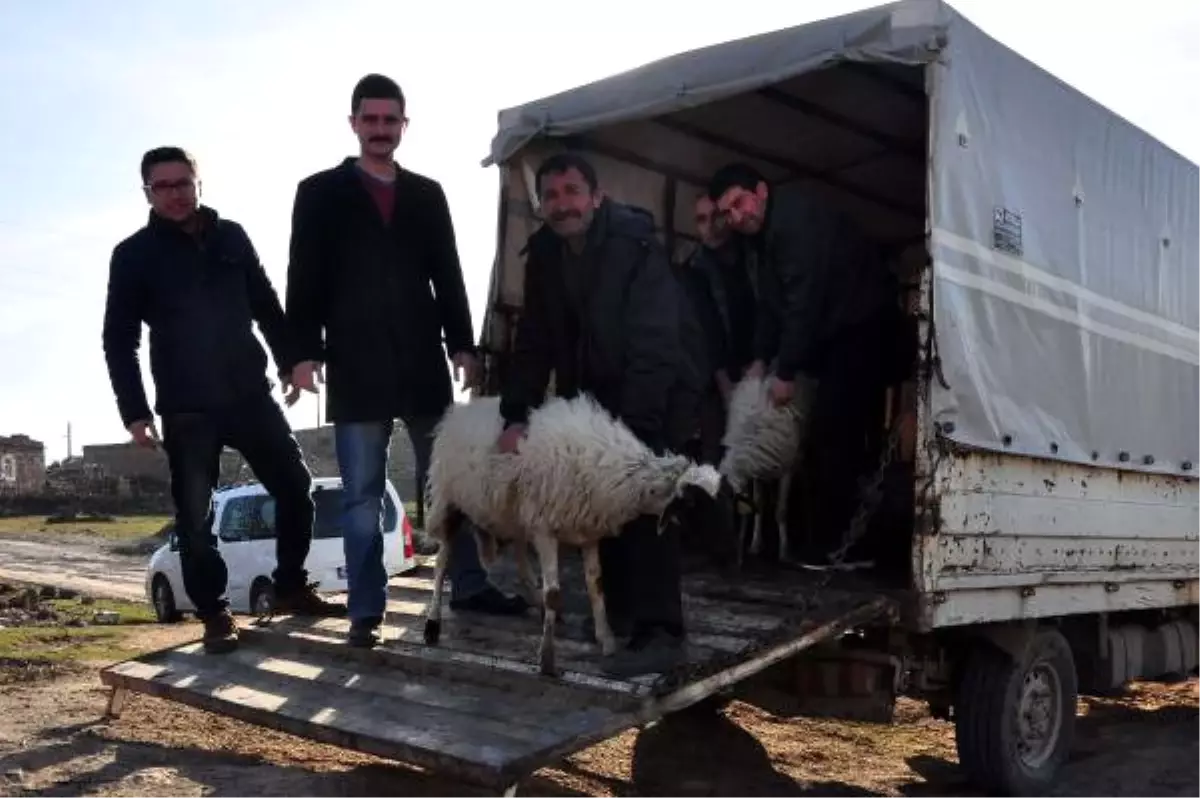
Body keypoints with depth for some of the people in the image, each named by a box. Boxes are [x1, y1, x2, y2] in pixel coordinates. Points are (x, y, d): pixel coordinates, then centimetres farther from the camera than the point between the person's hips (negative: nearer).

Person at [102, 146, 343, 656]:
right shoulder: (134, 255, 0)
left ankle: (290, 589, 20)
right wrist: (135, 412, -8)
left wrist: (291, 359, 8)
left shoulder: (231, 237, 8)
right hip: (185, 408, -3)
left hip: (250, 394, 3)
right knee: (195, 517, -1)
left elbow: (266, 305, 15)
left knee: (296, 487, 5)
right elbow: (119, 341, -1)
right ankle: (215, 615, 11)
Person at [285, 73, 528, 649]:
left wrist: (461, 344, 3)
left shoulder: (427, 194, 14)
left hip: (422, 362, 3)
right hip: (356, 366, -3)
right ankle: (366, 610, 7)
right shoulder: (320, 192, 6)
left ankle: (469, 585, 20)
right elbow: (305, 281, 0)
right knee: (362, 495, 1)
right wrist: (306, 352, -10)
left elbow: (448, 277, 13)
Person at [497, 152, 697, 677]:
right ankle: (619, 612, 22)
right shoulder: (543, 254, -2)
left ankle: (659, 632, -13)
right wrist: (516, 415, -13)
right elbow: (533, 343, -1)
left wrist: (632, 427, -35)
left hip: (649, 401, -6)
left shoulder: (637, 246, -23)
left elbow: (653, 344, -28)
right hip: (589, 399, 7)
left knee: (644, 508, -14)